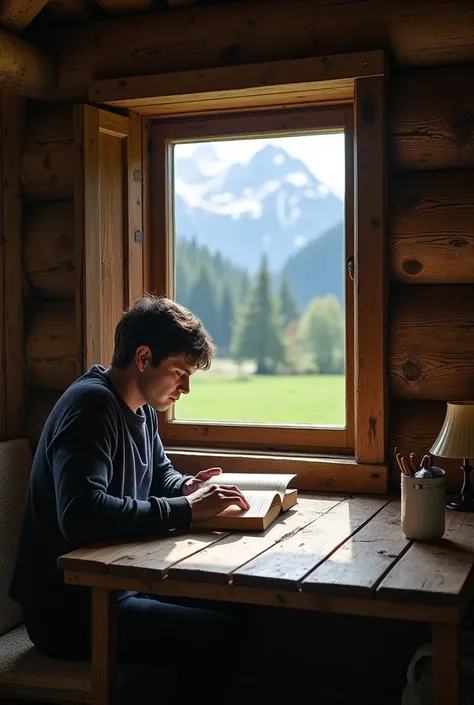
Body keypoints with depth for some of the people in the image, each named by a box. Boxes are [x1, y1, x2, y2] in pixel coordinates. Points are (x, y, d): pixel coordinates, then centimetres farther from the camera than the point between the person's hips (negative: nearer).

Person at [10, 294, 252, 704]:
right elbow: (81, 514, -35)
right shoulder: (92, 406, -21)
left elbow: (159, 473, 25)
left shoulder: (142, 409, 9)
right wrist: (185, 510, -30)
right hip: (69, 608, -9)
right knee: (220, 634, -20)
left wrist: (185, 487, 2)